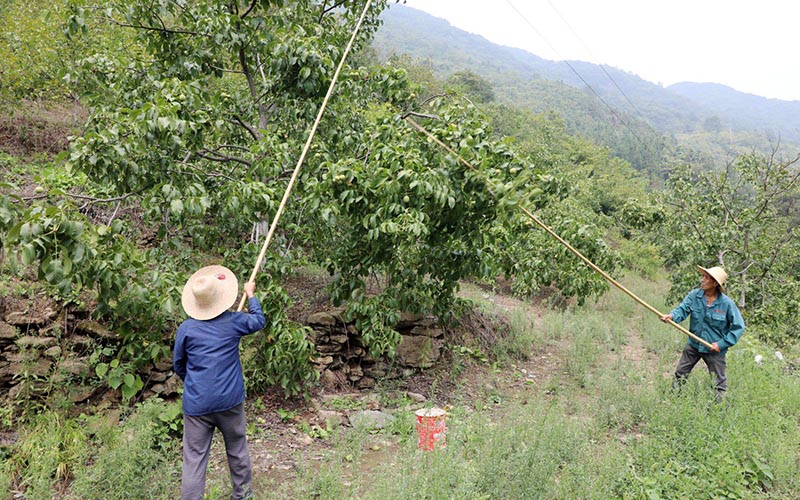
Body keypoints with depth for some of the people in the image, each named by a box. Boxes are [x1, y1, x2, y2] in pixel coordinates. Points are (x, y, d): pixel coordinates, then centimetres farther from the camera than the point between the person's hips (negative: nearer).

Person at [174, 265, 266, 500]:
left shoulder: (186, 328, -8)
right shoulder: (233, 322, -8)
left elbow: (178, 365, 6)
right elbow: (259, 320, 14)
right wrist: (251, 295, 28)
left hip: (197, 404, -1)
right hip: (230, 401, 1)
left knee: (194, 458, 4)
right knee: (237, 449, 19)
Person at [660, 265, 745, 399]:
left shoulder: (727, 303, -18)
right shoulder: (694, 295, -10)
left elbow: (738, 327, -11)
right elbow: (682, 309, -19)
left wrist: (722, 344, -16)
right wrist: (672, 316, -42)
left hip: (715, 349, -3)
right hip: (693, 344, 4)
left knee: (719, 383, 10)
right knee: (680, 374, 15)